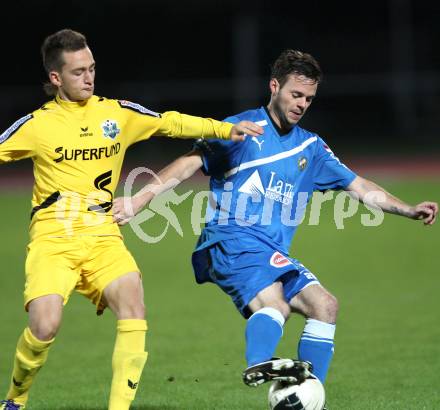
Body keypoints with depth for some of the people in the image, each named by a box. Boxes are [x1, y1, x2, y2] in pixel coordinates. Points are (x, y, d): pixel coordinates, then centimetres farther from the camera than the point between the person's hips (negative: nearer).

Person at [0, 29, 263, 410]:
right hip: (53, 239, -3)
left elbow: (171, 123, 13)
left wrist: (226, 129, 5)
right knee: (45, 326, -23)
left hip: (102, 237, 3)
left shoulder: (117, 113, 9)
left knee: (133, 303, -24)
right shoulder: (37, 125, 2)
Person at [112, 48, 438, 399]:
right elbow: (189, 164, -6)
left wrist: (408, 210, 14)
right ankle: (259, 364, -57)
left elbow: (360, 187, 23)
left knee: (324, 305, -9)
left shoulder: (311, 148, 20)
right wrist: (140, 199, -17)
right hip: (231, 239, -7)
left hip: (275, 254, 7)